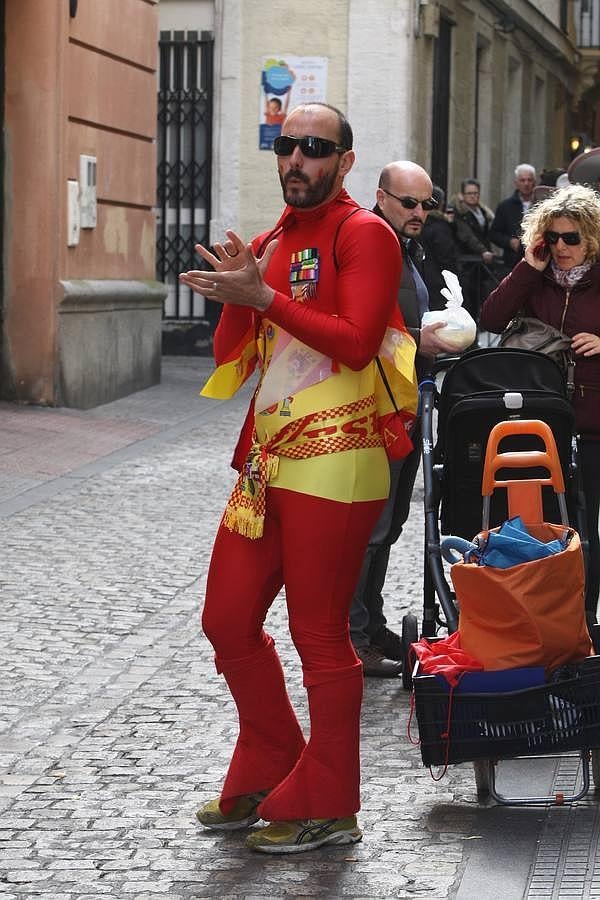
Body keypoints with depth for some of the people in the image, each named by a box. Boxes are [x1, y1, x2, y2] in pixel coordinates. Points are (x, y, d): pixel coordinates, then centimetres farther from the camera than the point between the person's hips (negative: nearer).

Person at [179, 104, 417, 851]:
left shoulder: (363, 234, -6)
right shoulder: (267, 245, 16)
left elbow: (356, 341, -19)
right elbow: (230, 359, 12)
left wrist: (264, 296, -20)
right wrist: (239, 291, -5)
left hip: (331, 464, -8)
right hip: (266, 460, 8)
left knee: (321, 636, -1)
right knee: (228, 621, 12)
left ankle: (326, 807, 11)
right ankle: (267, 775, 28)